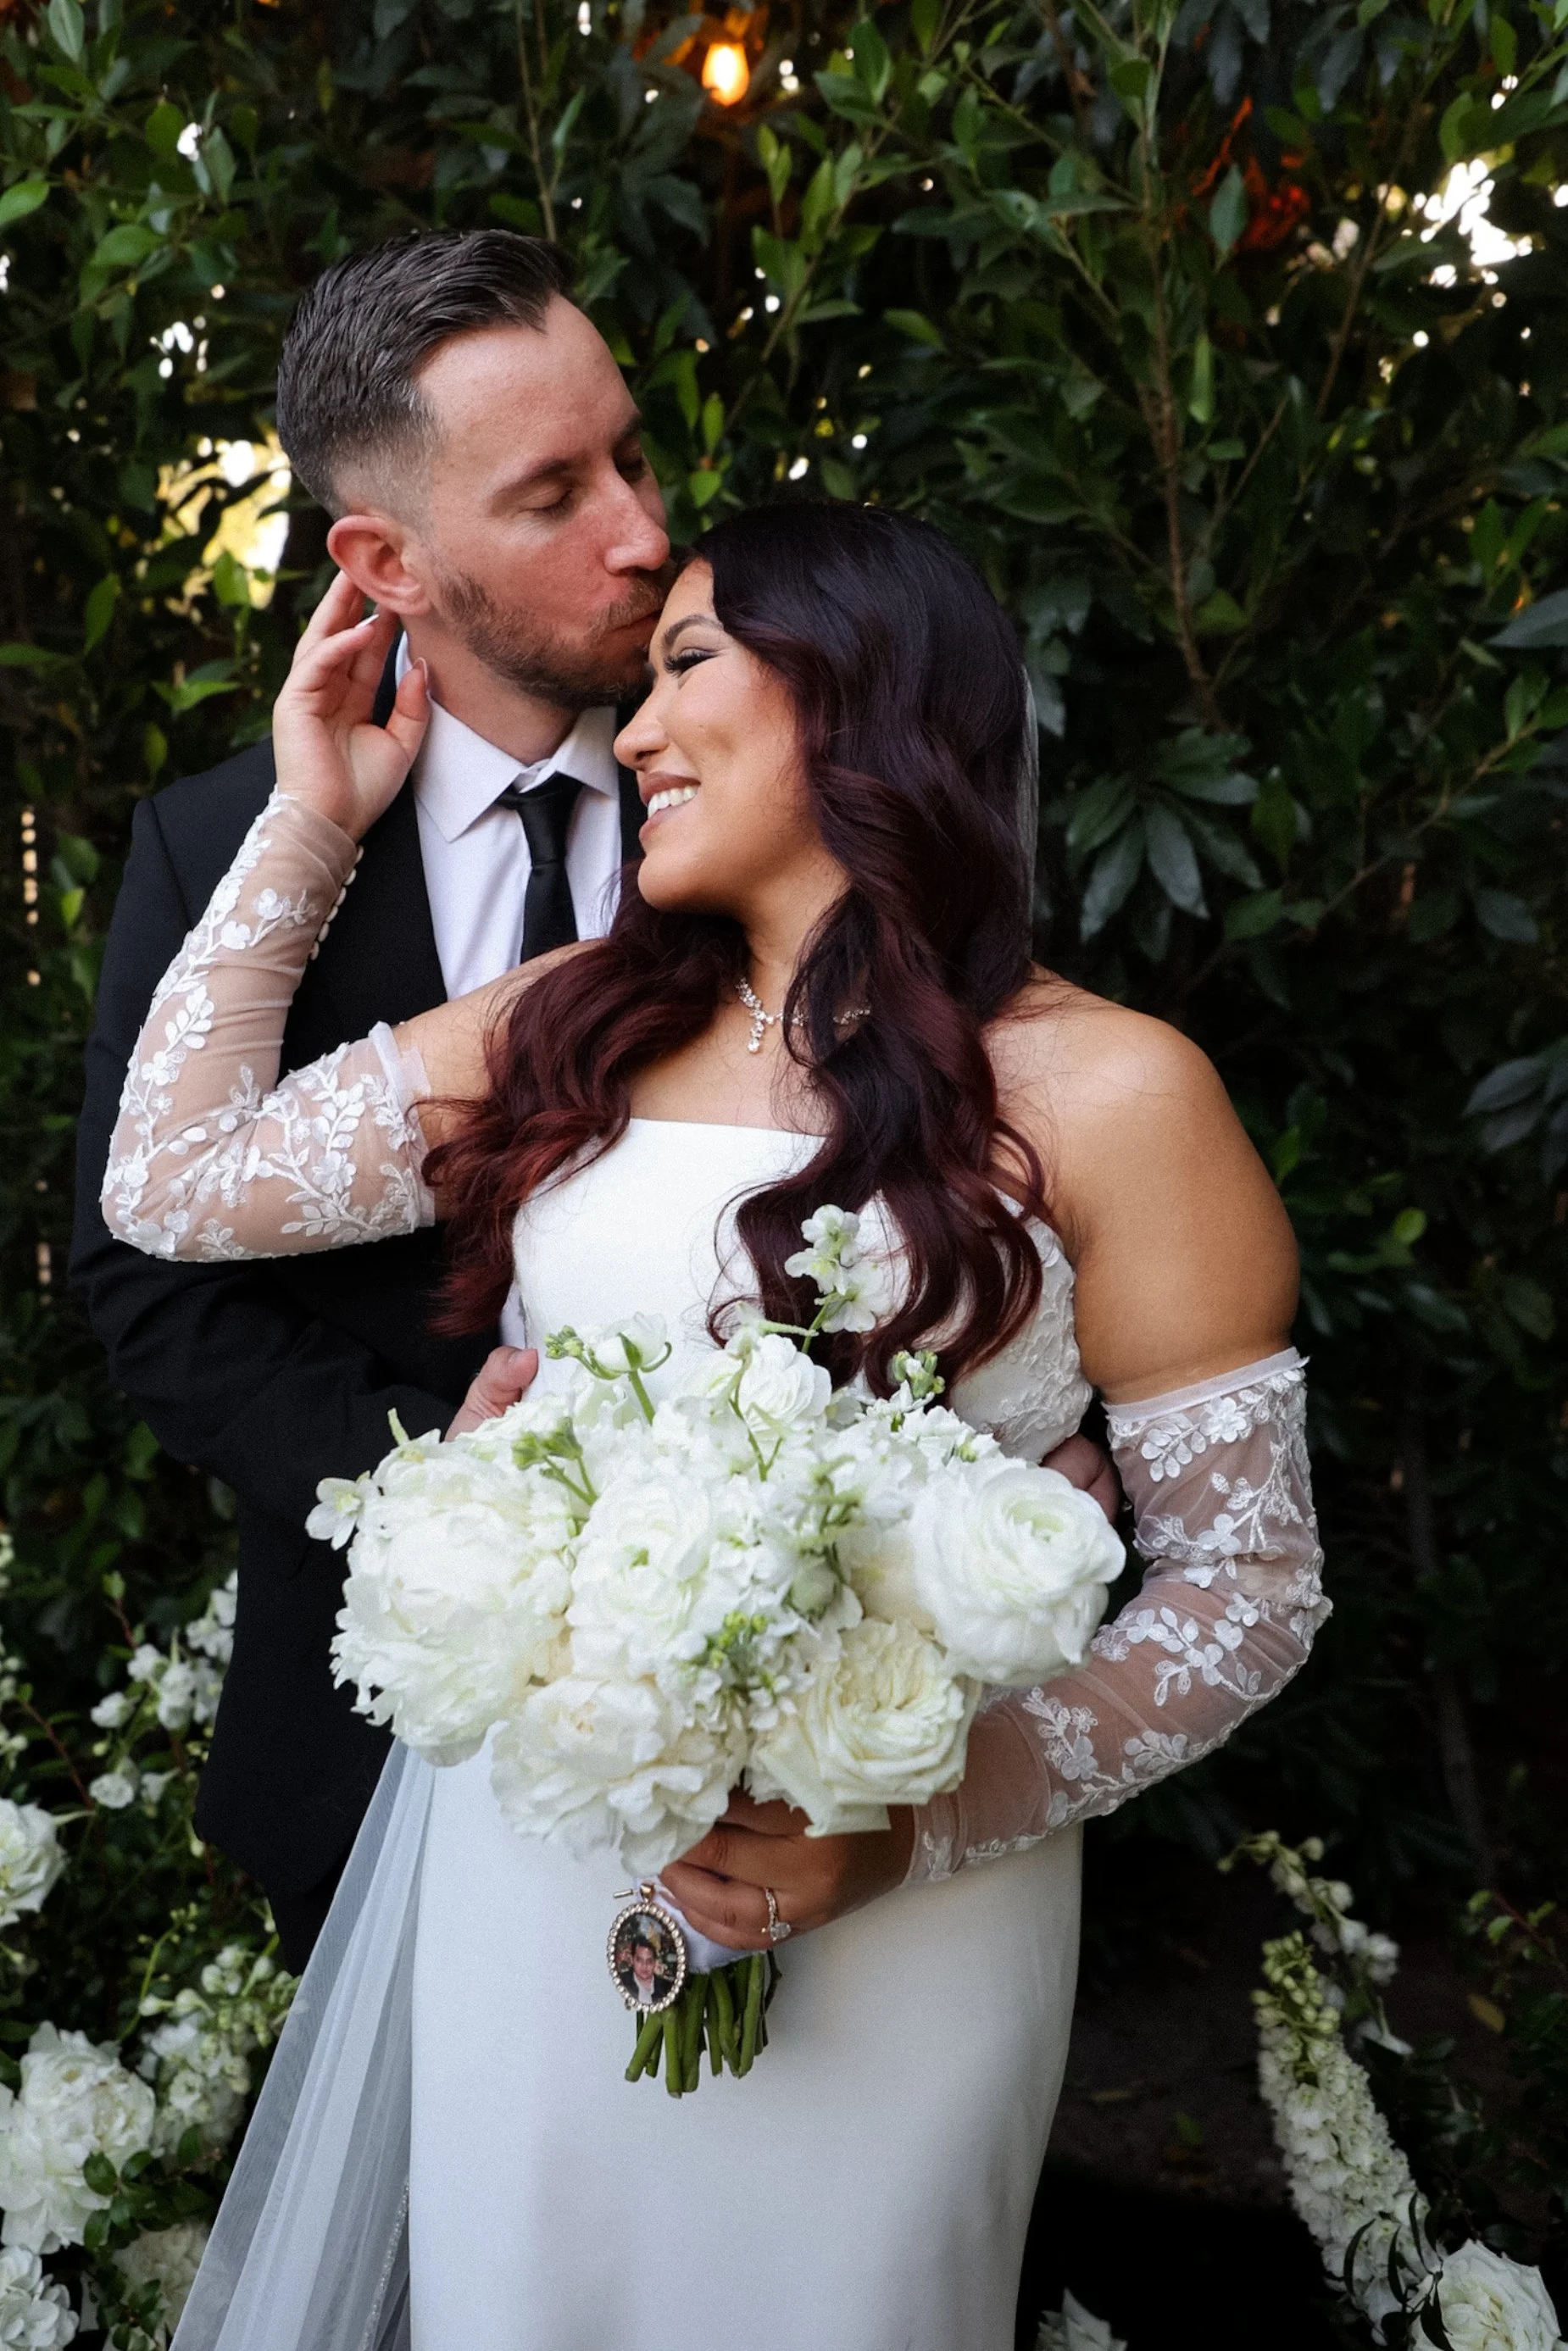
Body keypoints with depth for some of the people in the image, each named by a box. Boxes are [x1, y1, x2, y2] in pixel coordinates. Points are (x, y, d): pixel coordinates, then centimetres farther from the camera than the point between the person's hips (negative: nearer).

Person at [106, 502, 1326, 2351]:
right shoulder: (572, 1026, 2)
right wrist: (310, 822, 3)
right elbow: (172, 1183, 3)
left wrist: (922, 1824, -21)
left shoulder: (1106, 1096, -12)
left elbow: (1247, 1586, -10)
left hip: (890, 1912, -3)